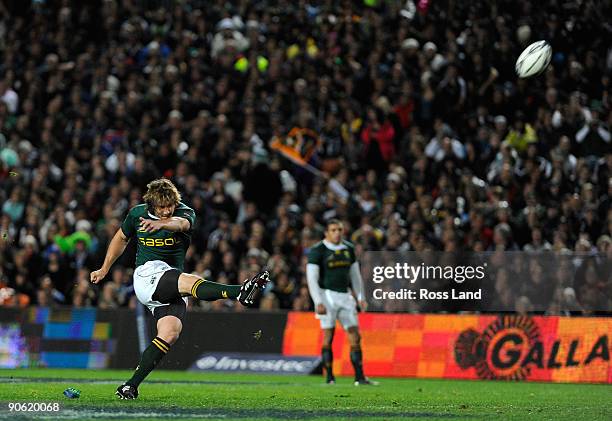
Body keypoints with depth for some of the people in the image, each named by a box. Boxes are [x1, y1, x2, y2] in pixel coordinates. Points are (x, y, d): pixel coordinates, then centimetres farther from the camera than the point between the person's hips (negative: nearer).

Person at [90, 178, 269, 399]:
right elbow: (121, 238, 25)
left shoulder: (185, 213, -3)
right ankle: (241, 292, -56)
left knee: (170, 333, -17)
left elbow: (180, 222, -30)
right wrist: (104, 269, 28)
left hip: (173, 286, 3)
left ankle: (131, 386, -16)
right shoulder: (137, 213, 5)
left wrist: (161, 224, -53)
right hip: (148, 272, -3)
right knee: (192, 282, -32)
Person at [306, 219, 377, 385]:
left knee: (355, 337, 0)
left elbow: (355, 275, 19)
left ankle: (360, 377, 2)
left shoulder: (348, 249, 11)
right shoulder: (318, 251, -6)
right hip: (327, 295, -5)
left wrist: (360, 297, 12)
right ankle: (329, 378, -2)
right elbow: (312, 279, -10)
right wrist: (318, 302, -19)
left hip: (345, 296, 5)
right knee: (328, 337, -7)